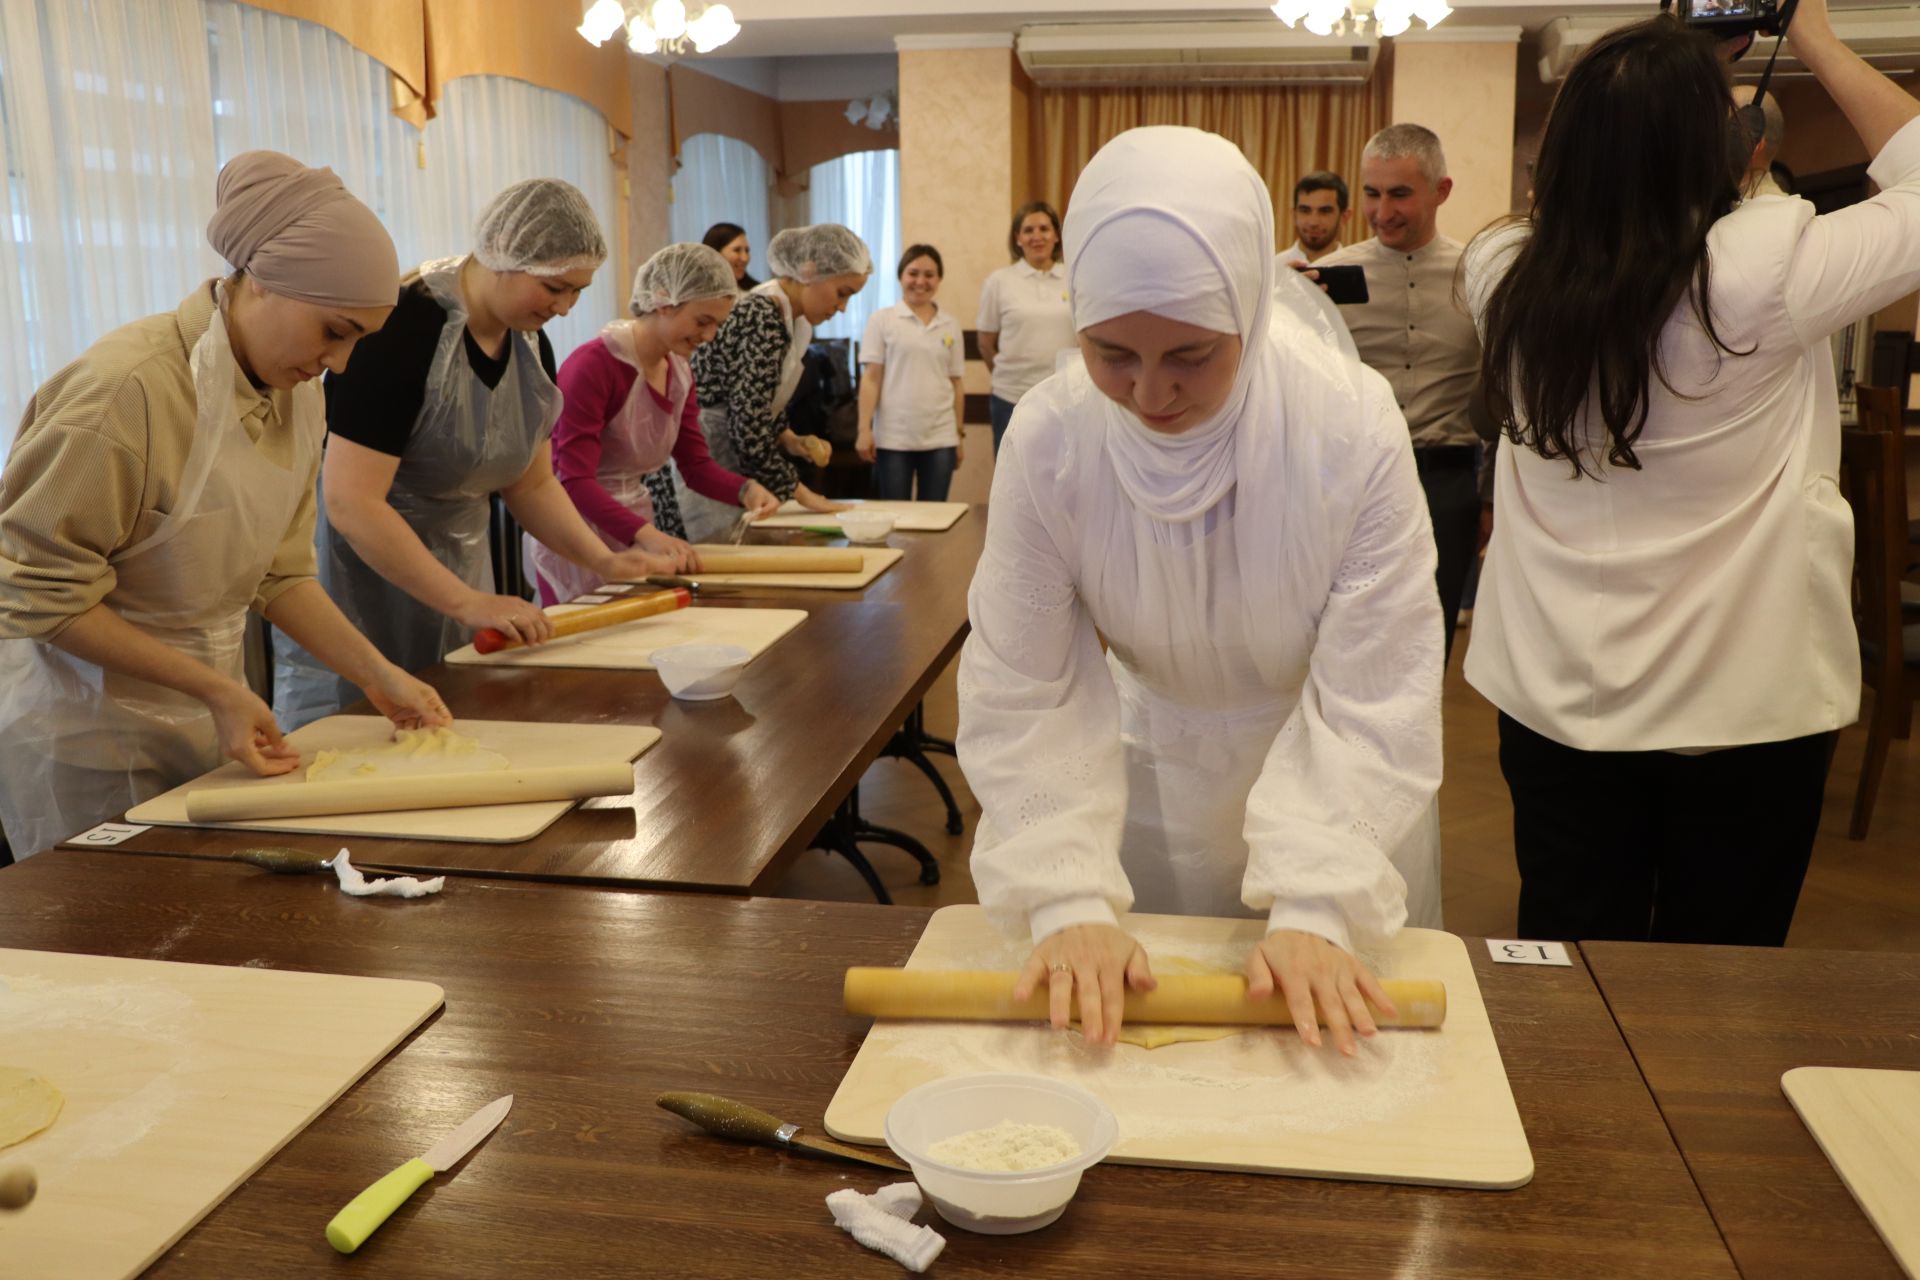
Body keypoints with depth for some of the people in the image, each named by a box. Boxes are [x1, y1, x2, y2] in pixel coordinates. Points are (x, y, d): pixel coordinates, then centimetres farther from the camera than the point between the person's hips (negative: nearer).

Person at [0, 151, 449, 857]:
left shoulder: (297, 394, -1)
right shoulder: (127, 388, -24)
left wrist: (379, 676, -5)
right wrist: (216, 691, -22)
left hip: (210, 715, 7)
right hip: (90, 736, -6)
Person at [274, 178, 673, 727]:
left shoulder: (532, 346, 1)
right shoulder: (402, 329, -23)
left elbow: (532, 482, 11)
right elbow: (350, 502, -27)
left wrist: (603, 560, -4)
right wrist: (468, 603, -29)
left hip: (455, 570, 7)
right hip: (358, 573, -7)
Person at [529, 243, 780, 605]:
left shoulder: (680, 372, 5)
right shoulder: (594, 365, -21)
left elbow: (697, 463, 7)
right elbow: (574, 480, -27)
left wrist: (745, 489, -14)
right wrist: (645, 533, -40)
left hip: (639, 524, 8)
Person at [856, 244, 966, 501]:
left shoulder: (950, 325, 10)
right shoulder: (882, 320, 2)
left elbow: (955, 384, 12)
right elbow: (871, 378, -1)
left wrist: (960, 434, 10)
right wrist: (864, 429, -7)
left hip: (941, 439, 2)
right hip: (893, 439, -2)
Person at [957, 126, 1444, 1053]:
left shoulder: (1352, 427, -27)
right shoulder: (1049, 440, -23)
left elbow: (1372, 697, -24)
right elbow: (1024, 695, -20)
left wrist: (1313, 907, -31)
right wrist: (1068, 899, -30)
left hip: (1335, 783, 0)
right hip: (1160, 769, 1)